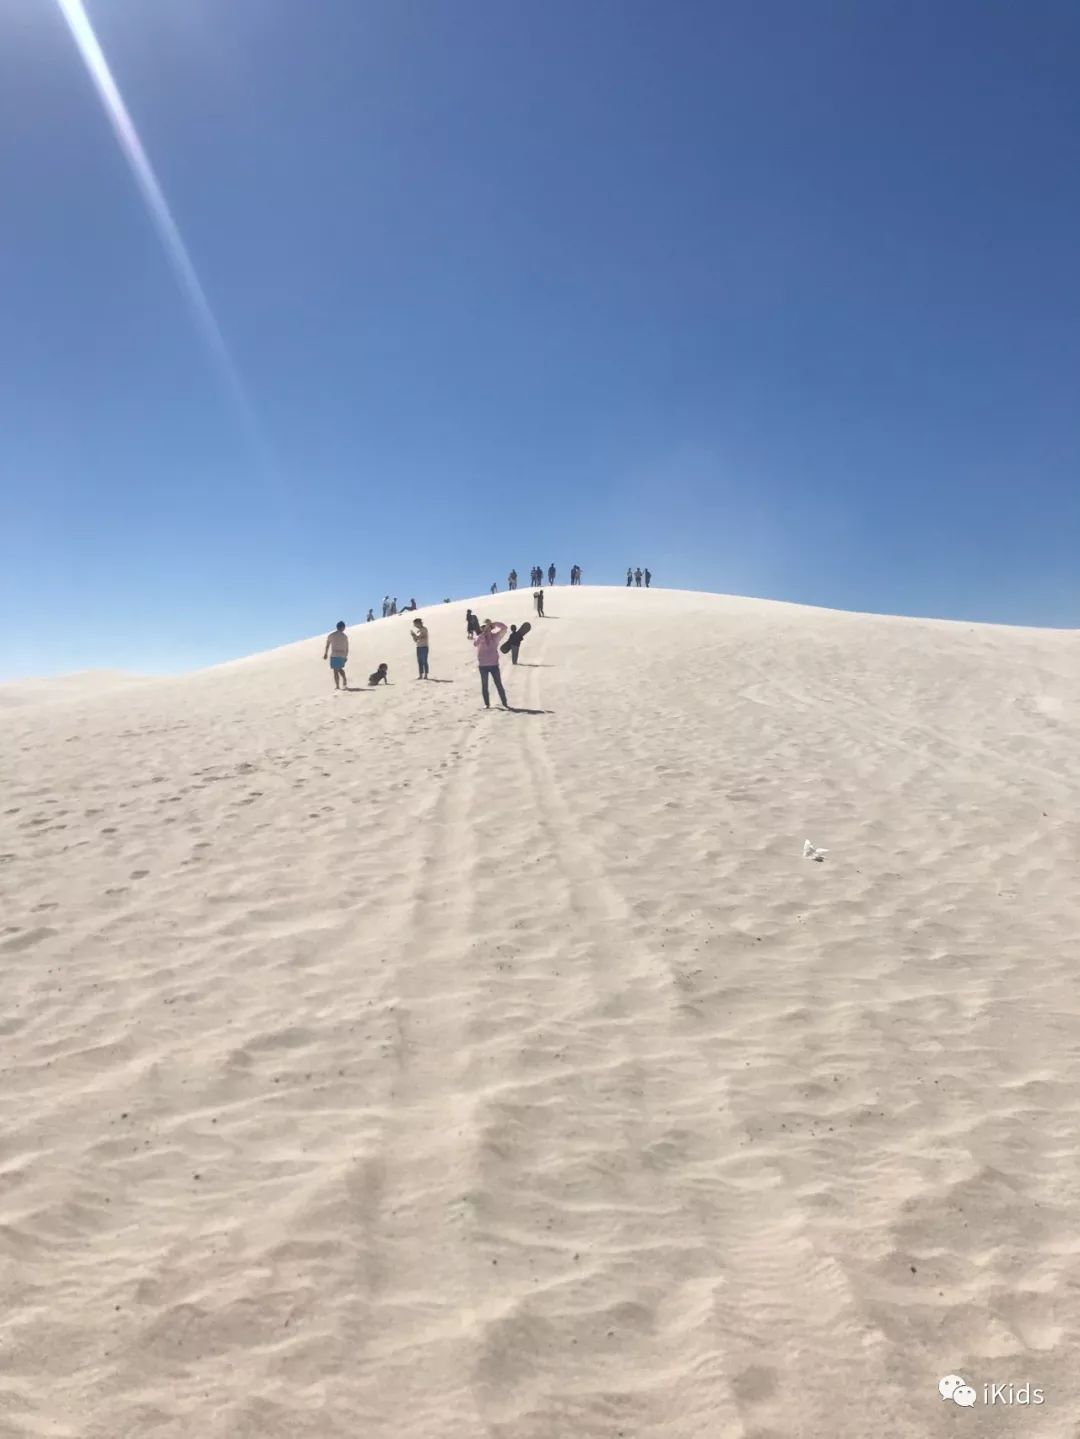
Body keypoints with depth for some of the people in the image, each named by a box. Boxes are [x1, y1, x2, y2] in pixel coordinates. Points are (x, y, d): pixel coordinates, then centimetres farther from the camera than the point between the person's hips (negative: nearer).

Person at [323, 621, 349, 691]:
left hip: (334, 655, -3)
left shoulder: (331, 635, 1)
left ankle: (337, 685, -5)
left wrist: (325, 654, 11)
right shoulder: (345, 636, 6)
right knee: (340, 668, 23)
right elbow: (347, 648, 8)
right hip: (342, 655, 3)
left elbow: (327, 645, 1)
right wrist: (346, 656, 17)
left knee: (335, 670, -1)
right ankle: (345, 681, 10)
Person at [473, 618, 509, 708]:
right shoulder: (479, 638, -5)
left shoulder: (495, 637, -1)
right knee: (484, 686, 8)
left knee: (499, 685, 0)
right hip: (483, 666, 0)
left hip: (494, 665, 0)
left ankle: (504, 703, 6)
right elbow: (475, 644, -28)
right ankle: (487, 704, 19)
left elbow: (504, 628, -12)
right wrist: (483, 633, -31)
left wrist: (493, 623, -21)